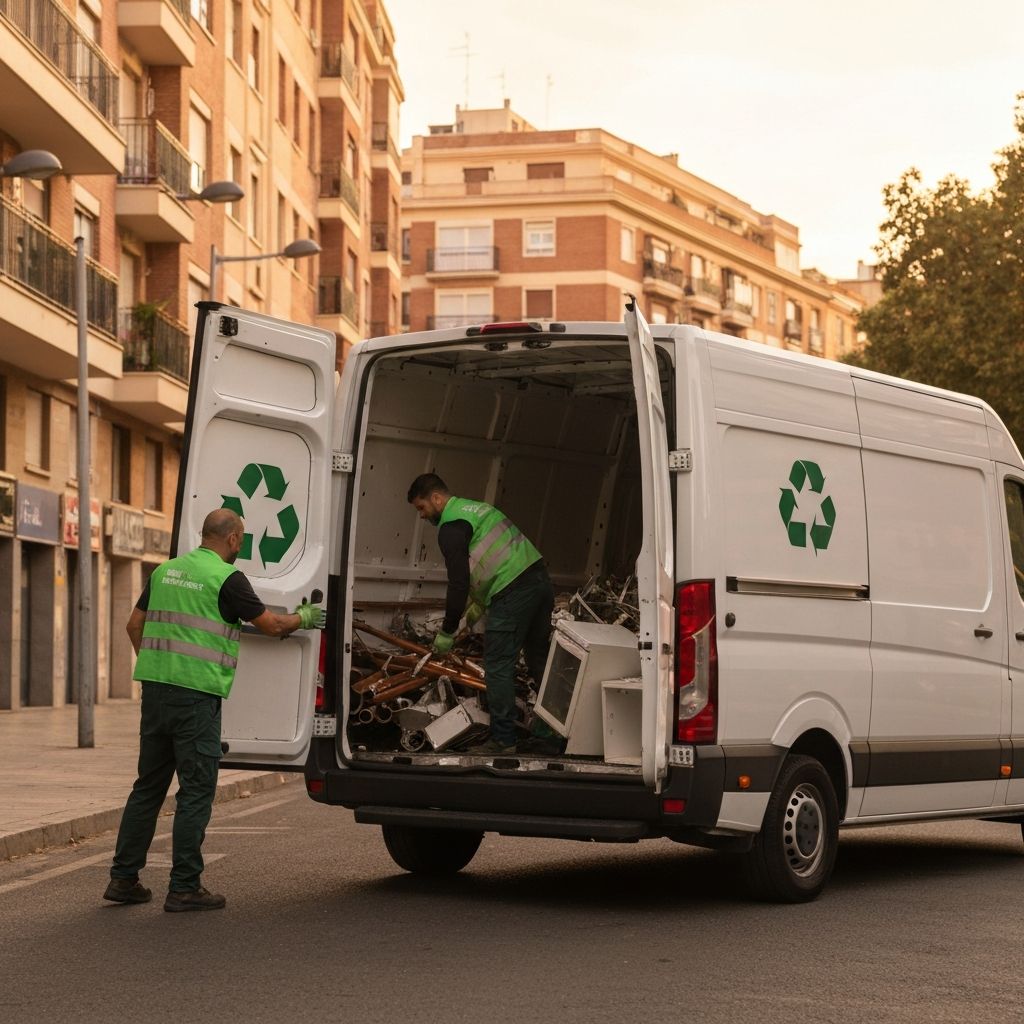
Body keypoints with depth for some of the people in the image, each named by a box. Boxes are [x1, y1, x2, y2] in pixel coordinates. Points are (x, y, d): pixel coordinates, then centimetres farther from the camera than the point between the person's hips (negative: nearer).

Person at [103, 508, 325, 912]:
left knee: (148, 785, 14)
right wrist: (305, 617, 16)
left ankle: (123, 878, 16)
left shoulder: (165, 571, 13)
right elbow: (272, 625, -3)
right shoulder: (226, 578, -8)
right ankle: (184, 887, 0)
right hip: (196, 693, -7)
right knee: (196, 791, -1)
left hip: (155, 686, 7)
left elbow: (135, 625, 18)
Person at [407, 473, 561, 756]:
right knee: (539, 661, 12)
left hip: (514, 592, -10)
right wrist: (480, 603, 30)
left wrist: (447, 632, -2)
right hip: (540, 579, 10)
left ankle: (502, 740, -1)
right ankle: (547, 737, 16)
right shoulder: (476, 507, 23)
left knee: (498, 667, -3)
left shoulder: (451, 528, -7)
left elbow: (459, 582, -11)